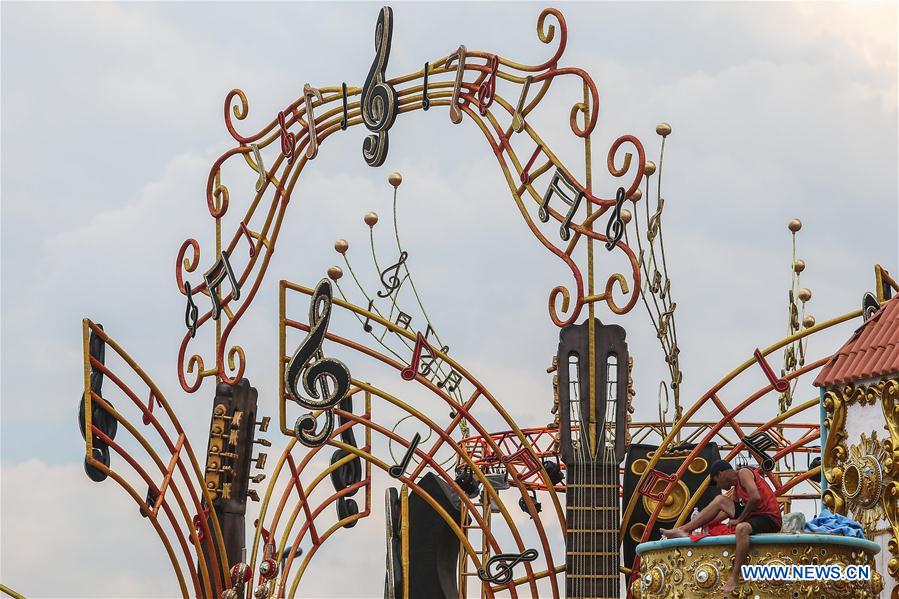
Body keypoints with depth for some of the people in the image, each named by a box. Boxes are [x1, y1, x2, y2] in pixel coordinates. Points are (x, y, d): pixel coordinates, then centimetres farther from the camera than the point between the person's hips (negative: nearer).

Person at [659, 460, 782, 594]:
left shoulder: (744, 473, -11)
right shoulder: (737, 488, 18)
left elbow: (755, 498, -25)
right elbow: (727, 512, 24)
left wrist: (739, 519, -15)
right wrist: (705, 524, 24)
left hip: (770, 519, -10)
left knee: (741, 528, -41)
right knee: (720, 500, 13)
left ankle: (735, 577, -40)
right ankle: (683, 530, 10)